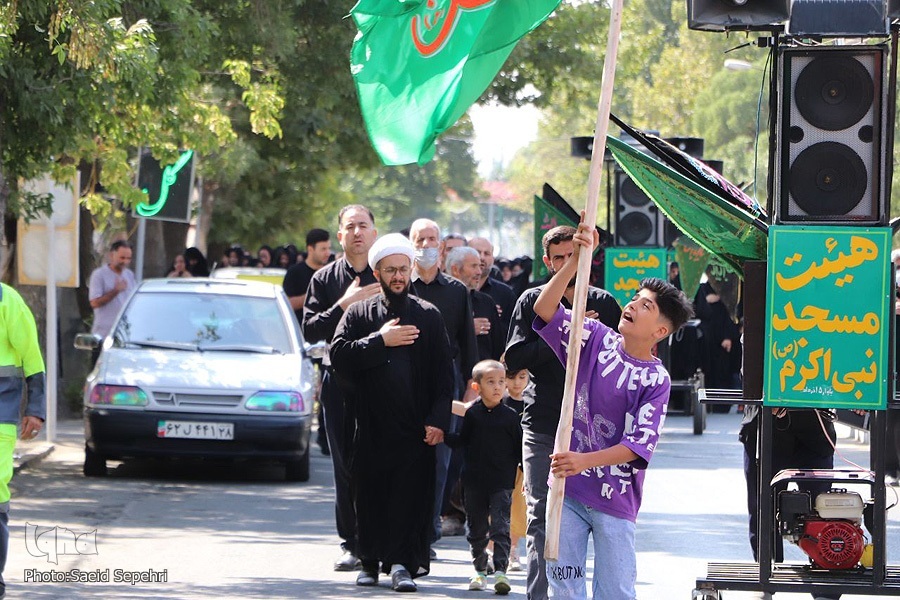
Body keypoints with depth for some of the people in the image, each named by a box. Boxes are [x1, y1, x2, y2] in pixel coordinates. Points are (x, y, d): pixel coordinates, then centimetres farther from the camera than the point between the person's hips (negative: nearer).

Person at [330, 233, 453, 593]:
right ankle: (370, 560, 13)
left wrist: (438, 420, -3)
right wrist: (380, 340, -10)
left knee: (410, 495, -8)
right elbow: (339, 354, -6)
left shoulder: (428, 316, 9)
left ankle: (401, 562, -8)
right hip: (372, 425, 1)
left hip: (415, 428, -1)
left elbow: (443, 375, 6)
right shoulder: (360, 314, 10)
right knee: (370, 495, 4)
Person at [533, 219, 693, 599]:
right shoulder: (596, 339, 3)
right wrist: (577, 259, -19)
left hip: (615, 499, -3)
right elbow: (545, 310, -8)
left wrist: (584, 461, -27)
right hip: (568, 488, 3)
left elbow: (640, 444, -15)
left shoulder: (656, 380, -6)